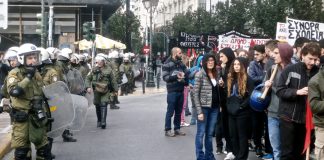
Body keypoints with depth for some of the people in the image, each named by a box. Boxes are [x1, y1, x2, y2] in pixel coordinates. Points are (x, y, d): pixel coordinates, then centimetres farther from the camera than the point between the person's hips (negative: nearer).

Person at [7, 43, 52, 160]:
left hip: (36, 115, 6)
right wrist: (28, 77, -24)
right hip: (21, 117, -6)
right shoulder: (15, 74, -11)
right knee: (21, 149, 0)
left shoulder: (36, 73, 9)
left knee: (43, 144, 13)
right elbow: (14, 91, -29)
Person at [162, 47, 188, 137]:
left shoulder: (181, 64, 11)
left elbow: (186, 73, 15)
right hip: (172, 91, -6)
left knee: (179, 111, 12)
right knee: (170, 111, -1)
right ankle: (167, 130, 7)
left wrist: (184, 75, -6)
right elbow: (165, 77, -15)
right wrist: (176, 76, -21)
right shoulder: (167, 64, -8)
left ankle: (177, 129, 21)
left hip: (181, 91, 6)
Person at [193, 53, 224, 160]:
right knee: (201, 133, 2)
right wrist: (199, 111, -17)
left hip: (214, 108, 6)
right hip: (204, 108, -6)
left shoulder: (215, 74, 10)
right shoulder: (200, 74, -9)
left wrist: (220, 85, -2)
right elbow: (195, 94, -12)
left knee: (210, 133, 14)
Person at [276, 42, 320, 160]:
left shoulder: (317, 73, 0)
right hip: (288, 117, -3)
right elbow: (280, 91, -9)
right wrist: (297, 92, -21)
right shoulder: (290, 70, -7)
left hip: (305, 119, 3)